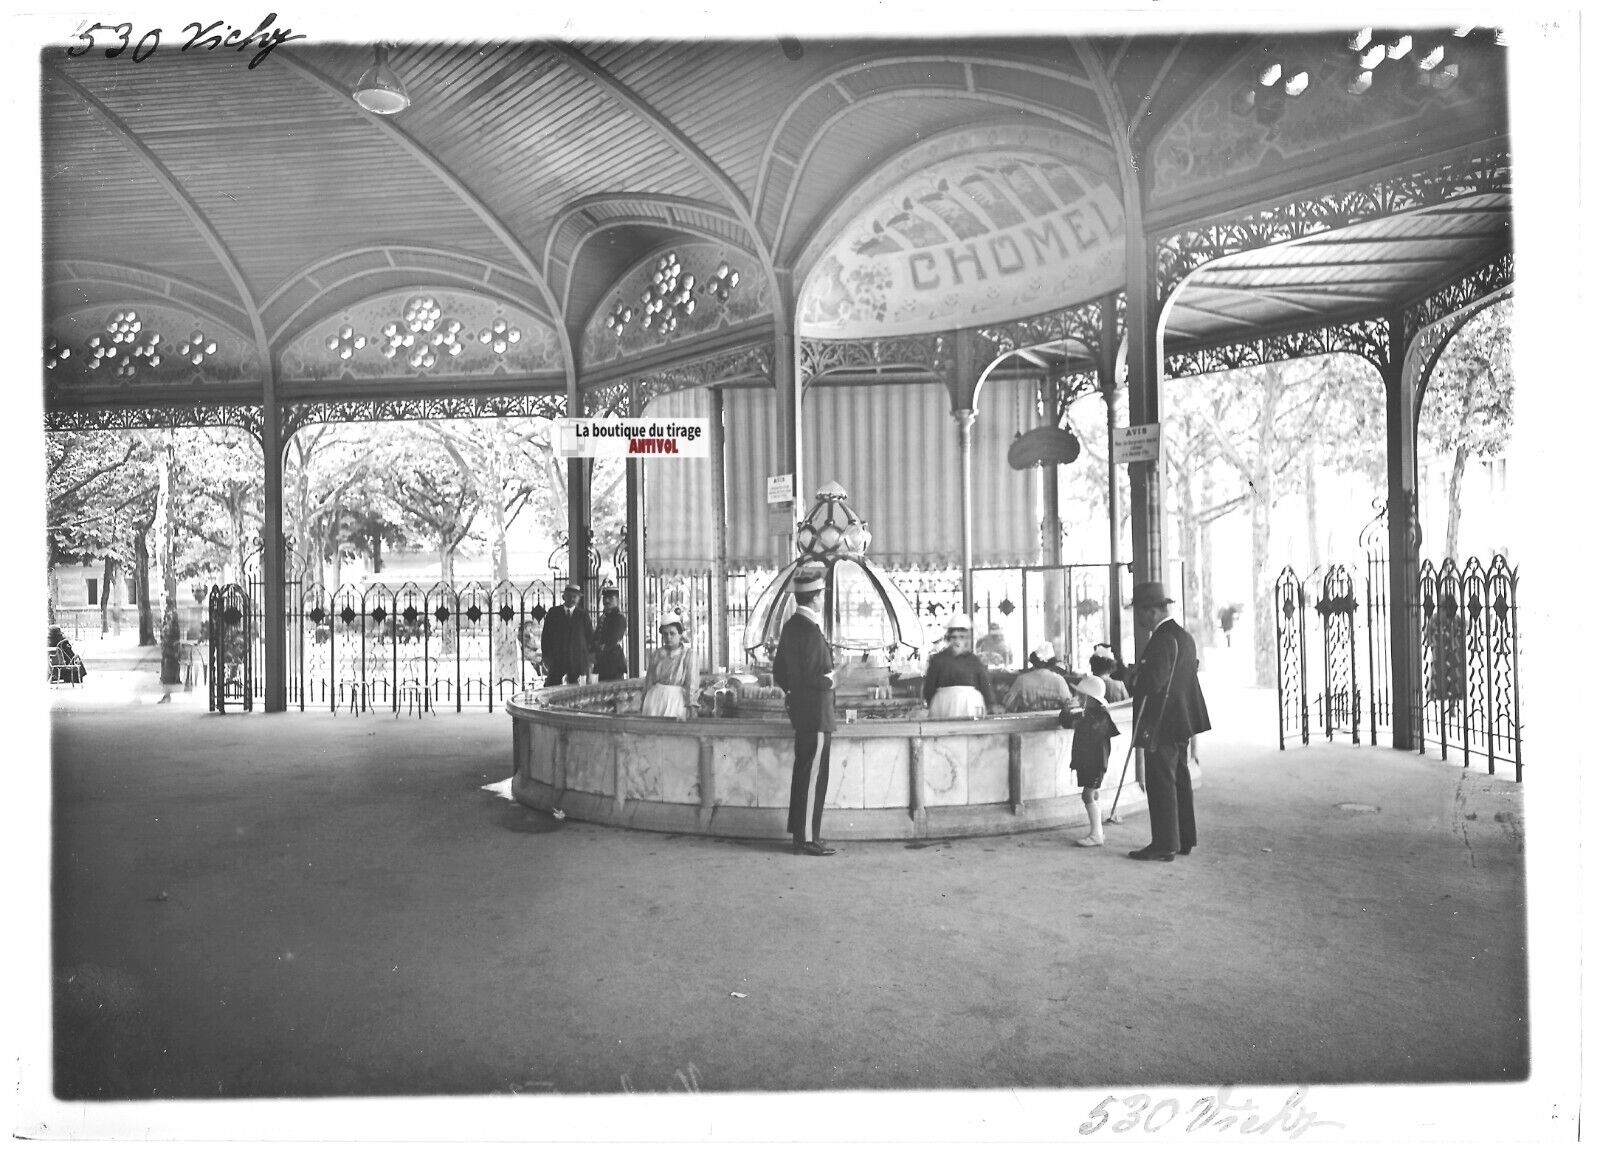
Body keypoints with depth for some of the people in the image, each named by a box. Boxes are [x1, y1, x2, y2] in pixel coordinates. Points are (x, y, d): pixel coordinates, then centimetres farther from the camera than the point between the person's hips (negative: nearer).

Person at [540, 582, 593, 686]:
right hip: (555, 660, 0)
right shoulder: (553, 612, 8)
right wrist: (546, 657, -1)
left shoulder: (583, 615, 8)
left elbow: (588, 638, 8)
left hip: (578, 661, 0)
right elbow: (545, 636, 7)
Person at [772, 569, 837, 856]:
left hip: (800, 710, 10)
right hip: (816, 711, -10)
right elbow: (812, 678, -23)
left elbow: (779, 671, 17)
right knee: (813, 776, -5)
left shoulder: (790, 626, 11)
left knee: (803, 774, 16)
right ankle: (808, 840, -1)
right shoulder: (810, 631, -19)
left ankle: (800, 833, 24)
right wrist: (829, 682, -5)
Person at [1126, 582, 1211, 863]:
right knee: (1180, 781, 15)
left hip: (1160, 724, -10)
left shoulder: (1163, 639, -19)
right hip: (1181, 723, 10)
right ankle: (1184, 840, 23)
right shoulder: (1184, 636, 12)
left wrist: (1134, 675, -7)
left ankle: (1165, 844, 1)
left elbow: (1152, 682, -27)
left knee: (1161, 783, -4)